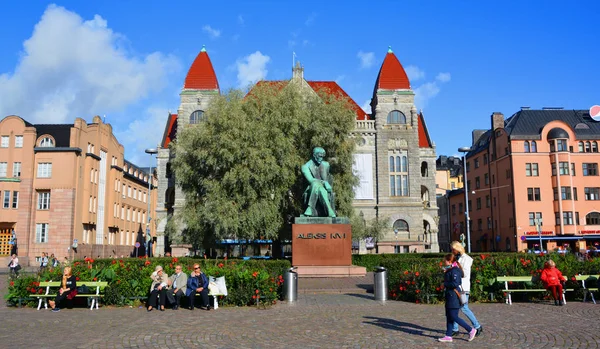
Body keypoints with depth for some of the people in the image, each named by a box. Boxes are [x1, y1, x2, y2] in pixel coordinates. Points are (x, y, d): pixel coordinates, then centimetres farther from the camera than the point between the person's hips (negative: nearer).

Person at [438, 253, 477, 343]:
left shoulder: (454, 271, -16)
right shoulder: (450, 270, 14)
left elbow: (455, 283, -24)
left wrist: (445, 284, -14)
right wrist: (445, 272, 7)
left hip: (454, 297, -10)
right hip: (450, 296, 10)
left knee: (454, 317, -5)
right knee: (449, 317, 11)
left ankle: (471, 330, 6)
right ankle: (448, 336, 15)